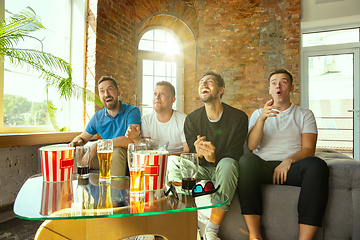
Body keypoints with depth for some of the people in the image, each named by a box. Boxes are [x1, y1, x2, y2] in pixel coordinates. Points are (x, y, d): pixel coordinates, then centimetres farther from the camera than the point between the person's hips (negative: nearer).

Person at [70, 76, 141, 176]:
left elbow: (131, 140, -31)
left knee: (117, 149, -35)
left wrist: (98, 145, -30)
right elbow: (82, 137, 18)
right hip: (108, 159, 5)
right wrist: (76, 142, -9)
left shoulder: (132, 111, -14)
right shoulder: (97, 117, 5)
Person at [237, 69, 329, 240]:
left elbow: (309, 149, 5)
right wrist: (262, 118, -14)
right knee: (247, 160, -34)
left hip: (292, 167, 0)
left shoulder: (305, 115, 19)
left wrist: (289, 160, -16)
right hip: (263, 166, 0)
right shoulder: (258, 114, 20)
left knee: (317, 165, -33)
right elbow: (251, 145, 2)